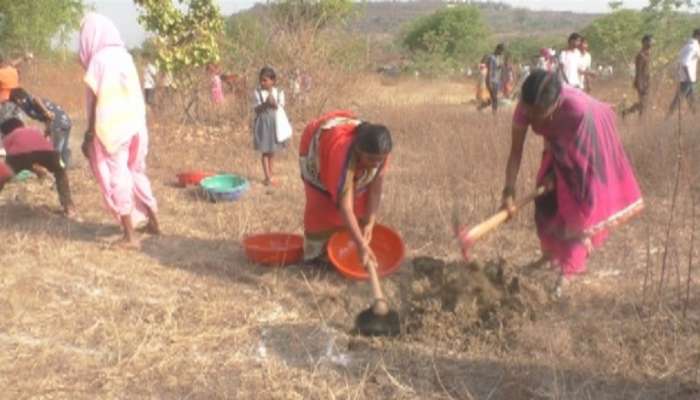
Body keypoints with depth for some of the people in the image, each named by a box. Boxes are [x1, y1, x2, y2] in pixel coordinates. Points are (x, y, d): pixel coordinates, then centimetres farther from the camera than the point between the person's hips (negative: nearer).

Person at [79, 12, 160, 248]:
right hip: (135, 125, 7)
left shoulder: (99, 60, -11)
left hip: (111, 128, -7)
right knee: (136, 172, 20)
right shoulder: (125, 56, 10)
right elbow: (132, 95, 11)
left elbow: (95, 102, -12)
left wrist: (88, 135, -8)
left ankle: (130, 236, 1)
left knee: (117, 178, -1)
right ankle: (153, 222, 30)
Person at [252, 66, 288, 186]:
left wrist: (274, 104, -23)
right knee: (265, 151, -3)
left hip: (275, 123, 3)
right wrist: (265, 104, -26)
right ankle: (268, 177, -1)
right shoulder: (257, 92, -6)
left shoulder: (279, 92, -1)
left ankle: (270, 175, 25)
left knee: (272, 151, 12)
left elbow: (281, 109, -4)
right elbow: (256, 110, -10)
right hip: (263, 123, -3)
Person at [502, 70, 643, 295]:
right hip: (559, 144, 4)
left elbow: (574, 149, -24)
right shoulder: (526, 107, -32)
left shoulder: (578, 108, -43)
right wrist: (509, 191, -33)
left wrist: (554, 174, -15)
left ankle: (569, 269, 2)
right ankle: (552, 255, 27)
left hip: (587, 145, -4)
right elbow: (516, 152, -26)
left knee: (580, 203, -6)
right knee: (547, 200, 5)